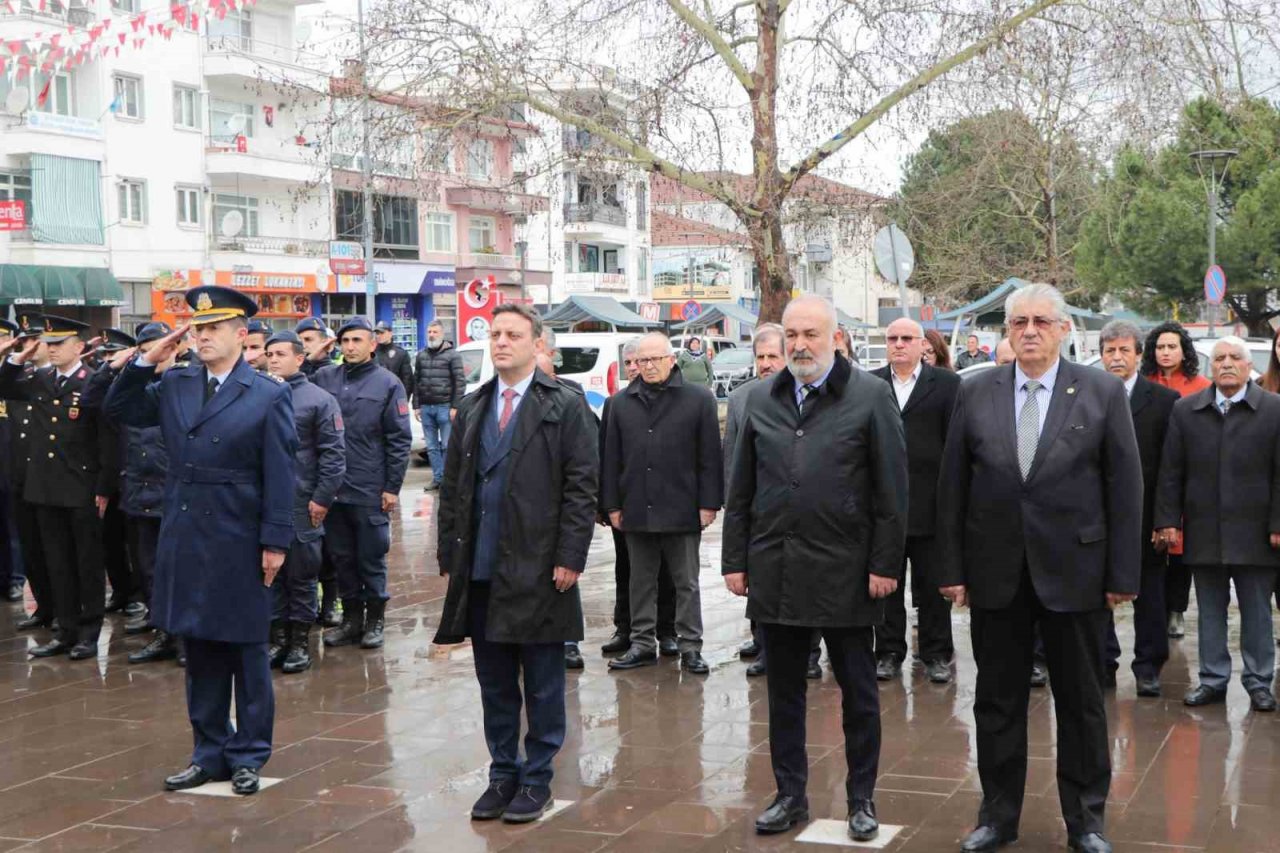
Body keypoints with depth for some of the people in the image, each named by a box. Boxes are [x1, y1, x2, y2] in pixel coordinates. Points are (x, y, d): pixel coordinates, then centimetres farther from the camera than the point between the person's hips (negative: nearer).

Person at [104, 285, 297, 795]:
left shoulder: (268, 396, -6)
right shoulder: (174, 386, 8)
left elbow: (279, 475, -8)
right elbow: (118, 411, 15)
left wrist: (275, 541, -12)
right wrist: (145, 362, 2)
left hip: (239, 544, -5)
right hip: (184, 541, 5)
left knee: (246, 651, 6)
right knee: (199, 652, 12)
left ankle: (248, 755, 18)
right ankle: (210, 752, 23)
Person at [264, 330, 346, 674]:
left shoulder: (319, 400, -3)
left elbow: (333, 453, -5)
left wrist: (322, 498, -10)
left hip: (301, 507, -3)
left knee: (301, 574, 5)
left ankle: (300, 641, 15)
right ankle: (278, 636, 20)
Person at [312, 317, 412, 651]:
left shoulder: (387, 384, -3)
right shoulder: (323, 378, 5)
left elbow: (400, 439, -4)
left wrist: (393, 487, -7)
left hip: (370, 492, -3)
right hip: (332, 487, 3)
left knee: (371, 558, 5)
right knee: (342, 557, 11)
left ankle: (375, 619, 19)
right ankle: (351, 618, 23)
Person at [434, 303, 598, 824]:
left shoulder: (566, 406, -2)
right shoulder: (471, 409, 13)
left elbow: (581, 487, -6)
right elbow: (452, 486, 14)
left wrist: (569, 557, -12)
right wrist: (449, 555, 8)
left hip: (538, 569, -4)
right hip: (480, 571, 5)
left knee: (542, 683, 5)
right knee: (494, 682, 11)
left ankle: (537, 779, 15)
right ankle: (503, 774, 22)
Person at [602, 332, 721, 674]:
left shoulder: (699, 399, 0)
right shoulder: (622, 403, 9)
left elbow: (710, 456, -2)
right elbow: (611, 459, 9)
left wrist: (708, 503, -6)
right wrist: (613, 505, 4)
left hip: (681, 511, -3)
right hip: (637, 511, 3)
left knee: (687, 583, 5)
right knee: (641, 582, 11)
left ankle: (690, 647, 11)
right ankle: (643, 644, 19)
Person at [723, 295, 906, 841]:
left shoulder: (870, 396, -3)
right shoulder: (761, 399, 8)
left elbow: (891, 489, -5)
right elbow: (741, 488, 10)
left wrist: (885, 564, -9)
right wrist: (735, 559, 6)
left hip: (845, 571, -3)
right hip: (775, 571, 4)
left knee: (858, 691, 8)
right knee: (784, 689, 11)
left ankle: (861, 798, 21)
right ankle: (790, 795, 23)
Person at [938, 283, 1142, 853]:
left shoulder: (1103, 393, -2)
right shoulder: (974, 395, 2)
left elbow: (1125, 486, -3)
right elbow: (952, 487, 4)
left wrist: (1123, 573, -5)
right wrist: (953, 569, 0)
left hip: (1074, 572, -1)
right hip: (996, 572, 2)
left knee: (1081, 703, 10)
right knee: (997, 702, 11)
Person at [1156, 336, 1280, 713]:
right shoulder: (1185, 411, 6)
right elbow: (1170, 472, 6)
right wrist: (1168, 520, 0)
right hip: (1203, 532, 2)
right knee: (1210, 611, 10)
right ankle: (1213, 679, 20)